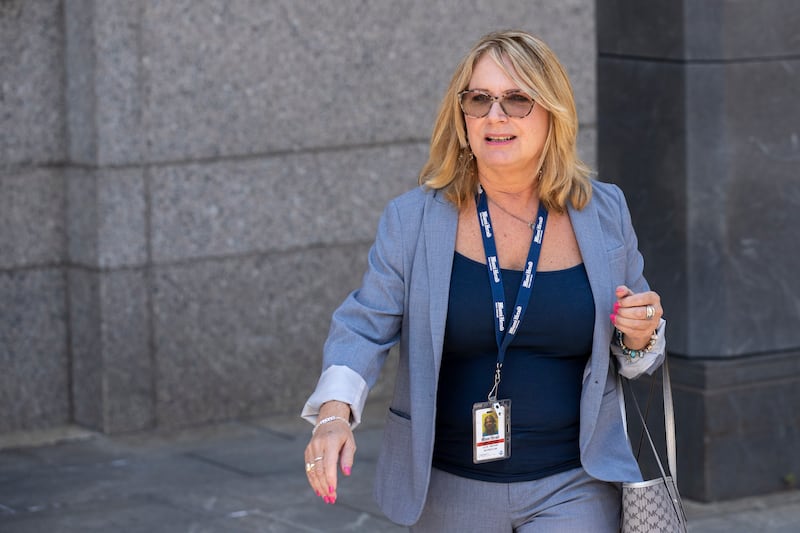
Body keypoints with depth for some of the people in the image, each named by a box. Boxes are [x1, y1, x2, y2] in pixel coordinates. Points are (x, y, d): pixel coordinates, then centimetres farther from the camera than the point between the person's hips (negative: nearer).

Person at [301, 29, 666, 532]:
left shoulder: (603, 214, 2)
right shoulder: (413, 220, -3)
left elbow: (634, 357, 12)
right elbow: (364, 329, -5)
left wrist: (641, 337, -11)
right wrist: (334, 412, -23)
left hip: (571, 488, 0)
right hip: (450, 486, 0)